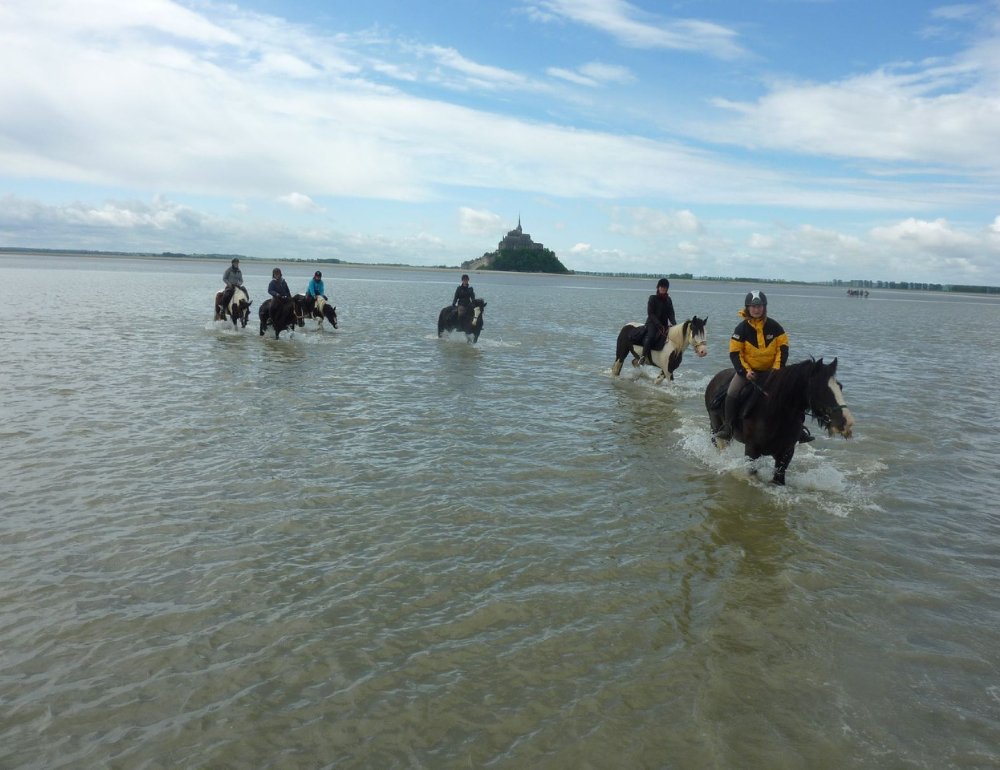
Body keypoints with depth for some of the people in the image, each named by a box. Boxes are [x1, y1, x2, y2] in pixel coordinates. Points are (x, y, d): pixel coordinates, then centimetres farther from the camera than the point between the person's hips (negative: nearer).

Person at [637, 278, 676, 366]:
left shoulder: (668, 300, 14)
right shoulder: (653, 298, -1)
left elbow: (671, 314, 9)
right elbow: (650, 314, -9)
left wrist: (674, 324, -13)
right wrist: (659, 325, -21)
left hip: (664, 324, 5)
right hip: (652, 323, -5)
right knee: (650, 336, -34)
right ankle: (643, 357, -33)